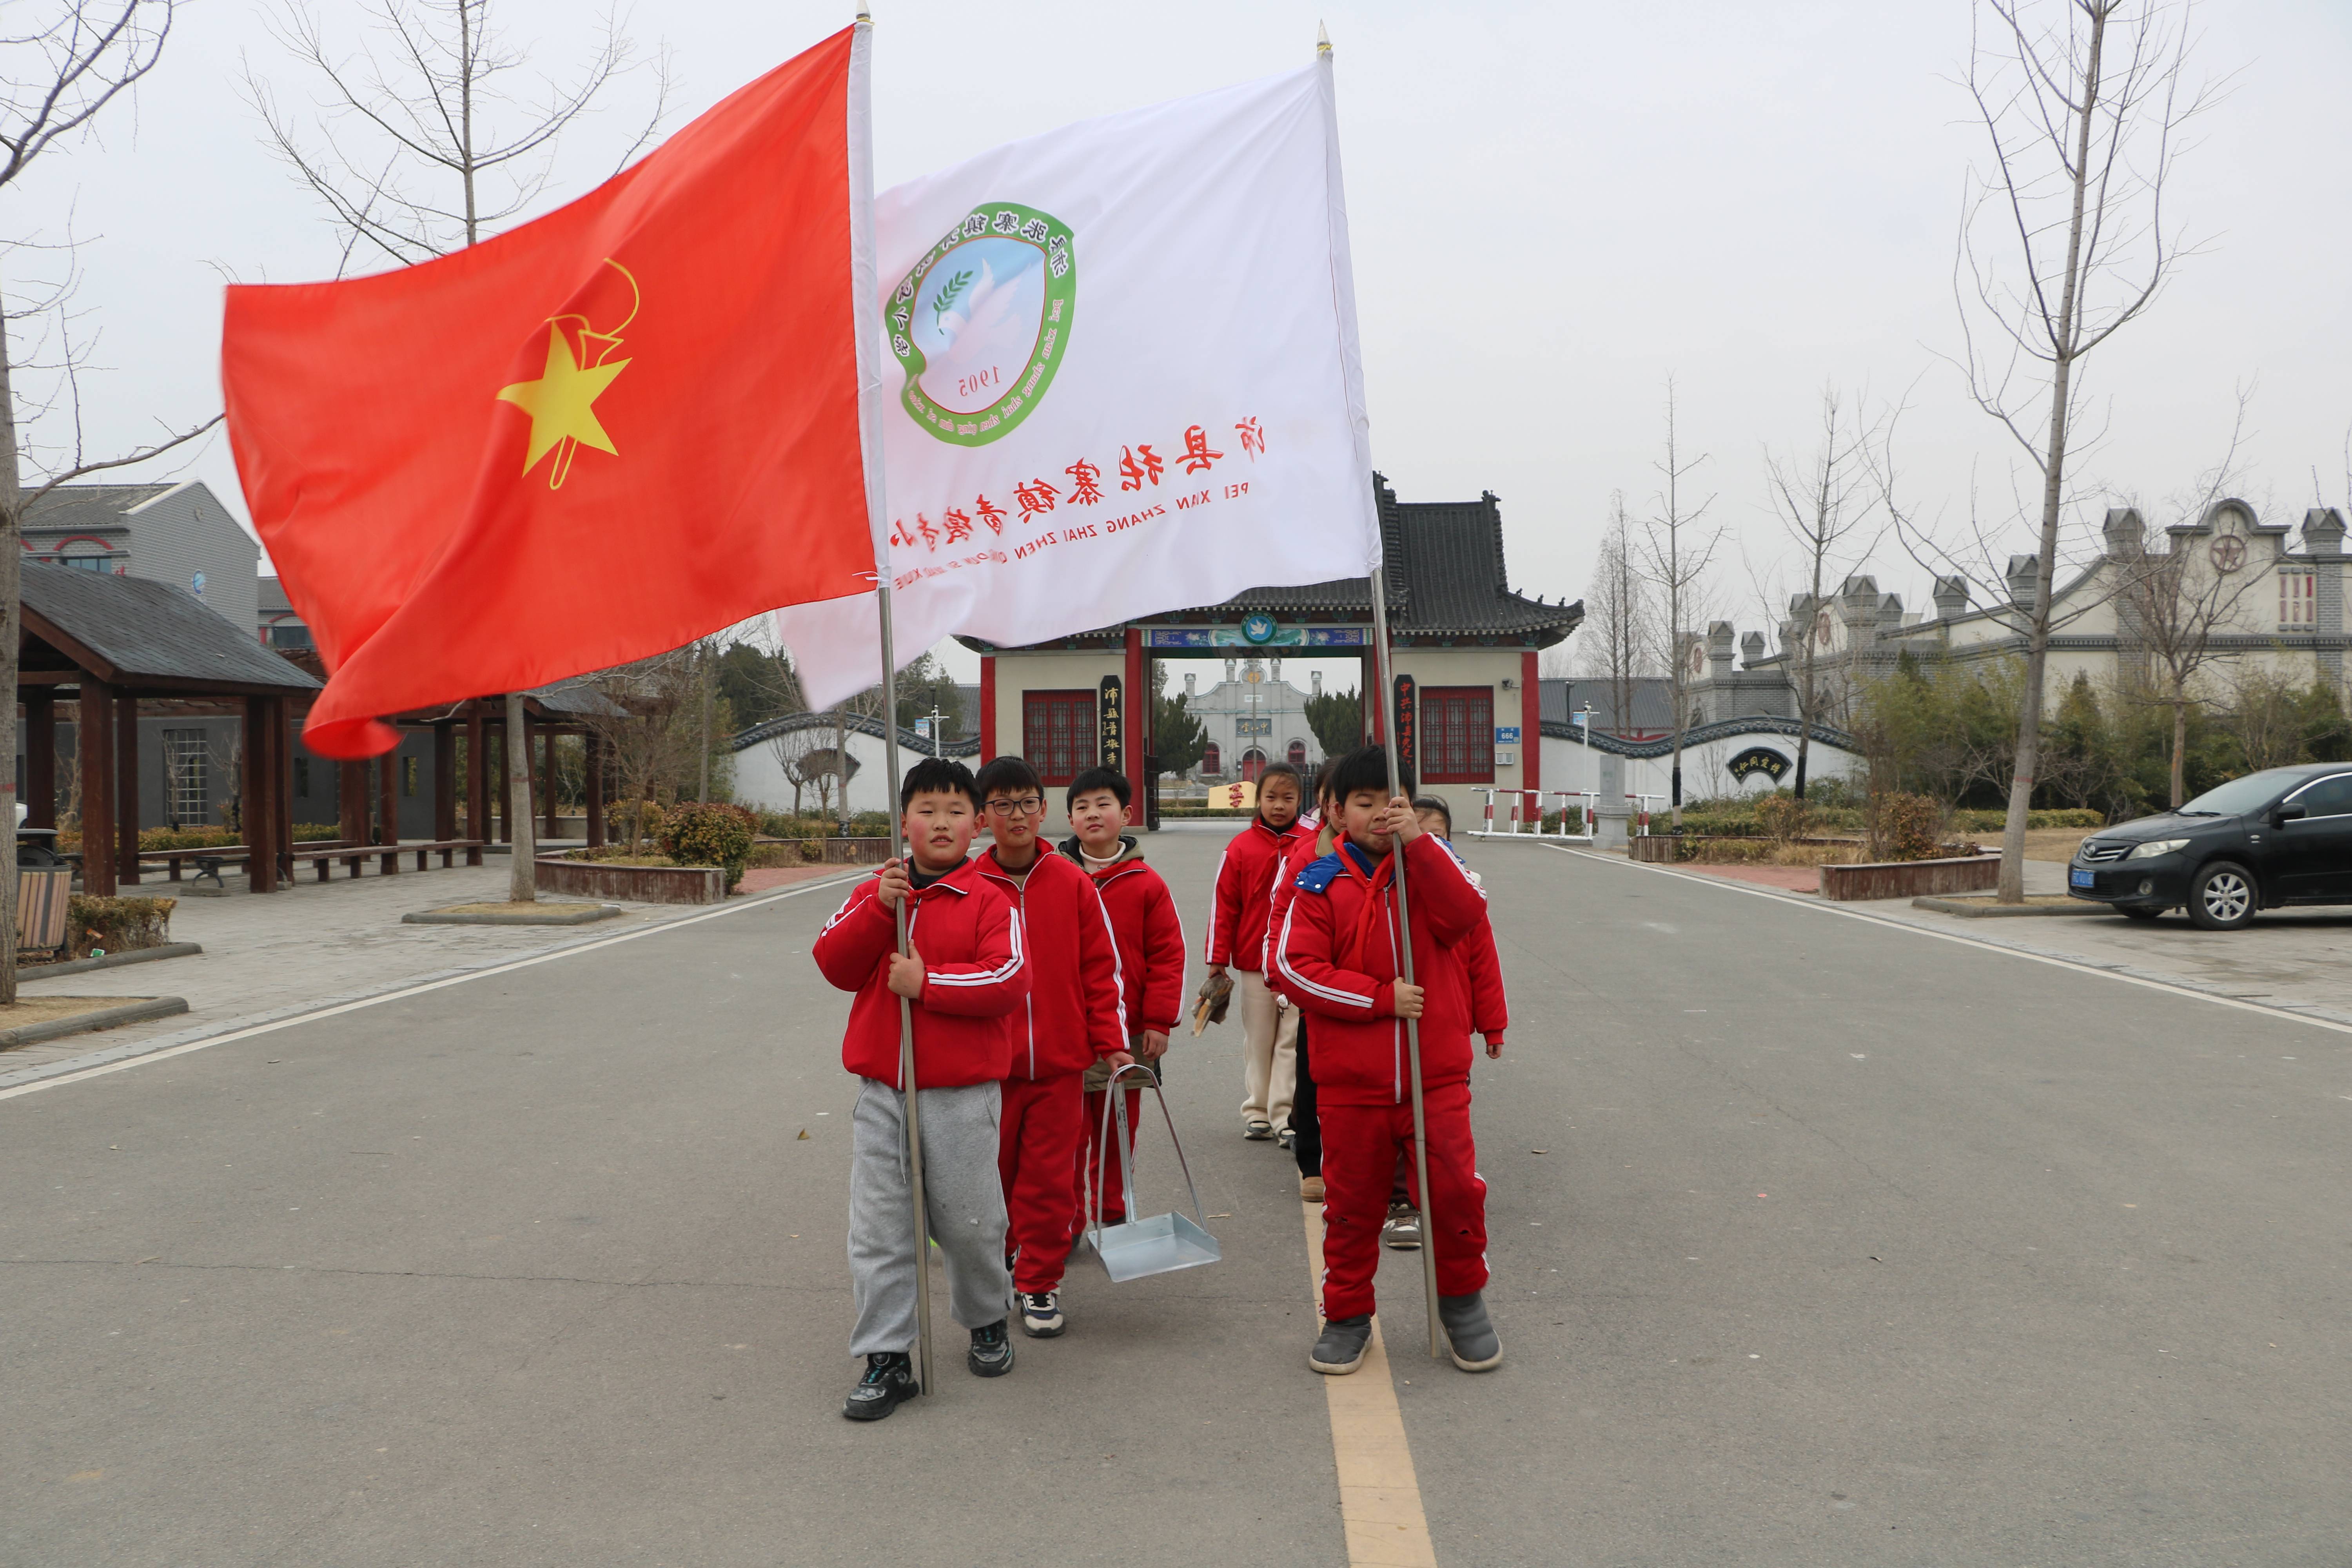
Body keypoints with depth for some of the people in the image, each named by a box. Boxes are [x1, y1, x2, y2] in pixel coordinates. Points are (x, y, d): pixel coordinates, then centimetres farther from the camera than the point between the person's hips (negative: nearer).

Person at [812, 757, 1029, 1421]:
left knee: (969, 1221, 8)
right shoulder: (875, 893, 8)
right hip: (882, 1091, 3)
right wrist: (879, 910, -15)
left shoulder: (989, 901, -3)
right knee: (878, 1228, 3)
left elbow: (1008, 980, -15)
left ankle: (986, 1322, 34)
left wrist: (927, 983, -17)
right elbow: (834, 964, -3)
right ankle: (887, 1357, 13)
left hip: (963, 1092, -3)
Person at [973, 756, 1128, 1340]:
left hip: (1061, 1062, 0)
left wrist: (1111, 1043, 0)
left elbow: (1102, 969, 3)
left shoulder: (1074, 885, -1)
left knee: (1051, 1180, 4)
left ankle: (1040, 1284, 19)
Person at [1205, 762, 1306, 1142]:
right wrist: (1217, 960, -1)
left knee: (1292, 1040, 1)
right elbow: (1224, 906, 1)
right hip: (1254, 962, 0)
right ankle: (1257, 1114, 19)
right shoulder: (1241, 848, -1)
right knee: (1258, 1040, 10)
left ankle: (1285, 1117, 5)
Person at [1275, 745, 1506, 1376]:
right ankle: (1347, 1314, 26)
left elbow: (1465, 916, -16)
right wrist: (1381, 998, -15)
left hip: (1436, 1073, 0)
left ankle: (1463, 1302, 22)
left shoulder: (1432, 861, 4)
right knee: (1352, 1202, 9)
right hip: (1351, 1080, 0)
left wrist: (1416, 841, -23)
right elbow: (1297, 965, -9)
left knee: (1454, 1190, -2)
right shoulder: (1321, 882, 0)